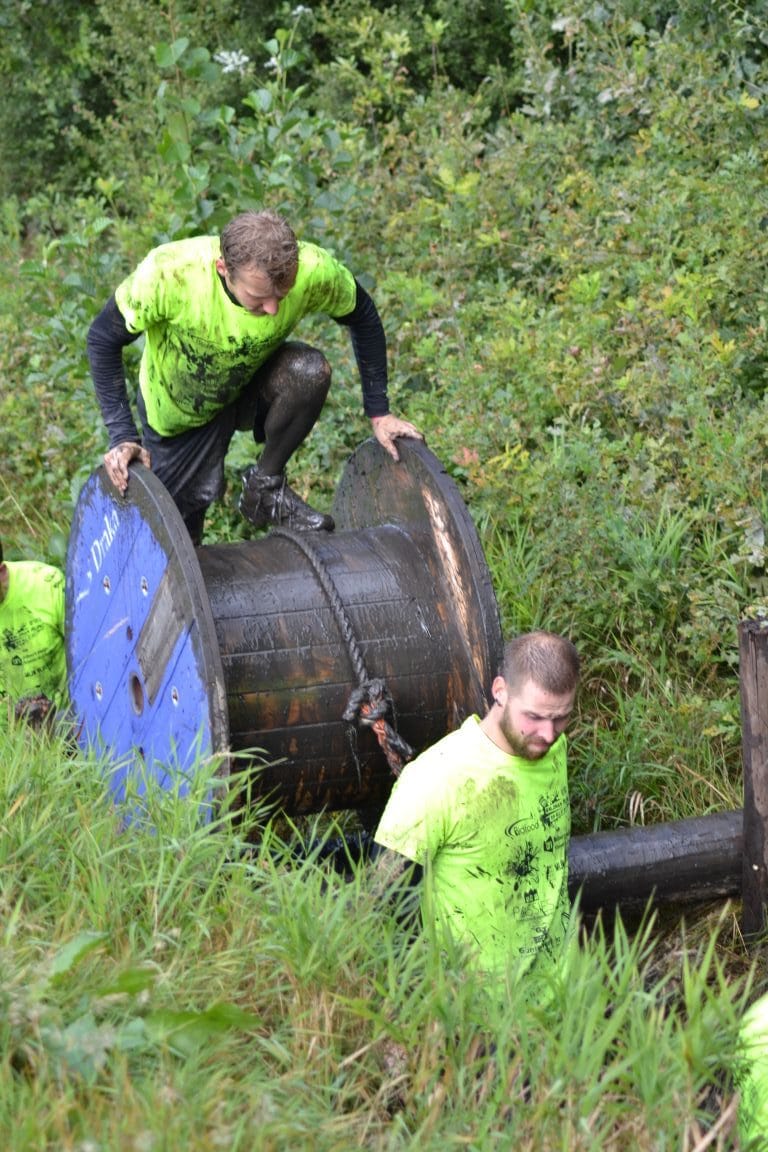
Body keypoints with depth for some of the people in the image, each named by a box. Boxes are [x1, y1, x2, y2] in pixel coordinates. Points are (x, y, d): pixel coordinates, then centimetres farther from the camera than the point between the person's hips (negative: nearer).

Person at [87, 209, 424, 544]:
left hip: (252, 385, 1)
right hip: (178, 410, -1)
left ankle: (265, 486, -9)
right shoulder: (170, 273, -38)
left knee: (311, 370, -32)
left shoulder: (312, 270, -32)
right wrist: (122, 436, -31)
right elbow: (103, 337, -23)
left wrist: (379, 412, -9)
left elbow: (362, 316, -10)